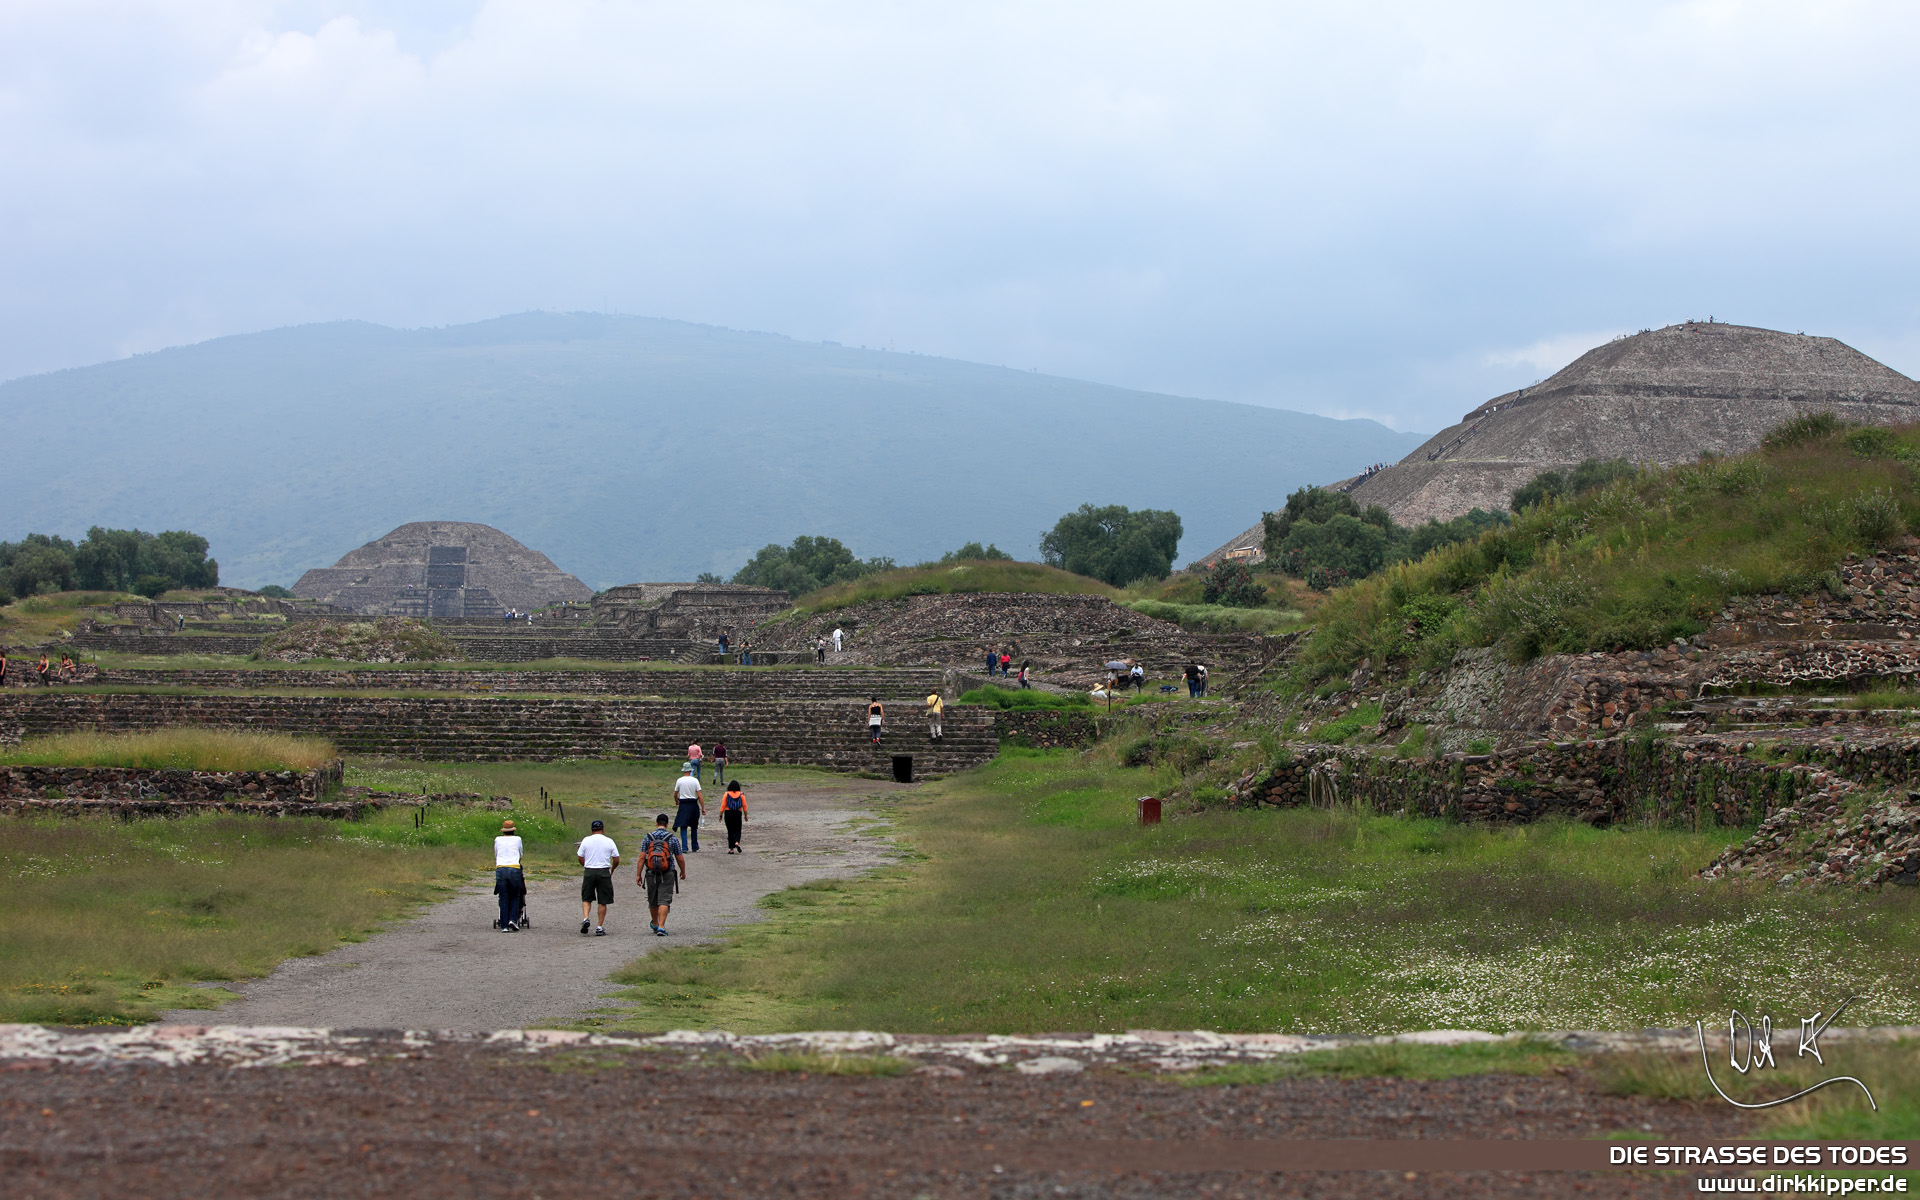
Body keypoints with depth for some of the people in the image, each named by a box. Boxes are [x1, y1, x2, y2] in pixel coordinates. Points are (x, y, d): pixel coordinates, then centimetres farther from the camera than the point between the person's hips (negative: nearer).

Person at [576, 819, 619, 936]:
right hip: (604, 872, -1)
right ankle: (600, 927, 5)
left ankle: (585, 918, -11)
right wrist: (612, 870, 20)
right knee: (603, 902, 6)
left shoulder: (586, 840, 1)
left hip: (589, 872, 1)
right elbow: (616, 860, 2)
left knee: (586, 899, 13)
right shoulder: (609, 841, 0)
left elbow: (580, 857, 3)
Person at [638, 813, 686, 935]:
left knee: (653, 901, 17)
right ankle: (661, 927, -17)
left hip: (651, 874, 2)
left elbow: (642, 857, -5)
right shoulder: (672, 838, -2)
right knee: (664, 901, -4)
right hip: (667, 875, -2)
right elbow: (680, 859, 3)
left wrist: (638, 874, 0)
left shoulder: (648, 837, 0)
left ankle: (655, 924, 36)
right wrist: (683, 872, 20)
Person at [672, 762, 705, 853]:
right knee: (694, 827, 15)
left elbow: (675, 794, 9)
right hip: (693, 805, 1)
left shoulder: (679, 781, -2)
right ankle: (695, 847, 23)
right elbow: (699, 795, -6)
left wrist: (676, 801, 31)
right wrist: (703, 808, -2)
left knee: (683, 827, -1)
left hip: (683, 805, -1)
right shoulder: (695, 781, -3)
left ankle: (685, 847, -15)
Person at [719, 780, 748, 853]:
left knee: (730, 831, 6)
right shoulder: (741, 794, -1)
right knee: (737, 830, 11)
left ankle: (731, 849, 4)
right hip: (738, 814, 0)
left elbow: (723, 805, -4)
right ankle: (737, 842, -17)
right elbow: (744, 806, 1)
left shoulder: (727, 794, -3)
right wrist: (745, 815, 8)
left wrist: (721, 815, 1)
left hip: (728, 813, 0)